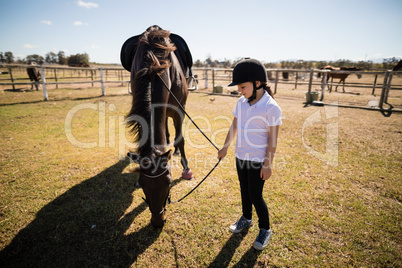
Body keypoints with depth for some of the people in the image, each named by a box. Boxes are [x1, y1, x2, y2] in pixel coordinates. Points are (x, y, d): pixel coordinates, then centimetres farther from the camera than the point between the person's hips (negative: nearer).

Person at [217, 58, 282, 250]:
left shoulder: (271, 107, -17)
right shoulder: (241, 103, 3)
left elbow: (272, 139, -15)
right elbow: (234, 127, 12)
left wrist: (268, 164, -14)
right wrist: (225, 147, 14)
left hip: (258, 160, -6)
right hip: (240, 156, 6)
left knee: (256, 196, 3)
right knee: (244, 191, 20)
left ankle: (265, 229, 27)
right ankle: (246, 218, 44)